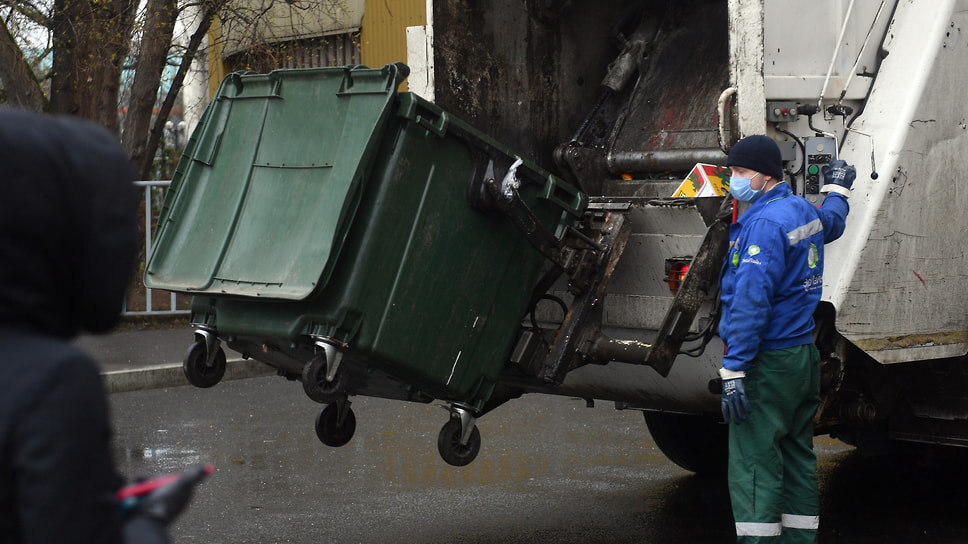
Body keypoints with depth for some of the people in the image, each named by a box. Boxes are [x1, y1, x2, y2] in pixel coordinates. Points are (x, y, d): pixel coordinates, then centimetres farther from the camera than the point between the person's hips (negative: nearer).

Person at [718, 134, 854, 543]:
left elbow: (751, 301, -25)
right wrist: (837, 189, 60)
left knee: (753, 464, -9)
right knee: (797, 456, 15)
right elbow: (831, 223, 39)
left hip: (768, 360, -10)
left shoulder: (765, 223, -18)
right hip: (805, 355, 10)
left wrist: (733, 370, -27)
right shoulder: (804, 211, 12)